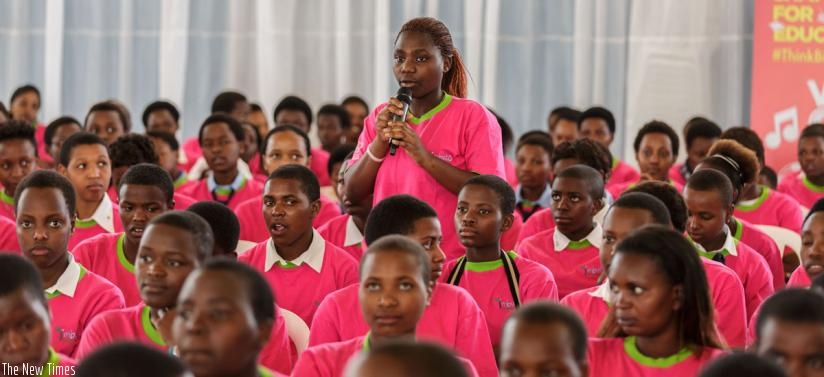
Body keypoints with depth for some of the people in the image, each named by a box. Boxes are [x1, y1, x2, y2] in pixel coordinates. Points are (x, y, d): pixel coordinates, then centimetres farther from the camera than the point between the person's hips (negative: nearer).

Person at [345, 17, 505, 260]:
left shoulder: (473, 117, -3)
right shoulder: (380, 117, 11)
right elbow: (353, 193, 7)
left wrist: (425, 157, -20)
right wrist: (380, 143, -8)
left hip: (449, 261, -4)